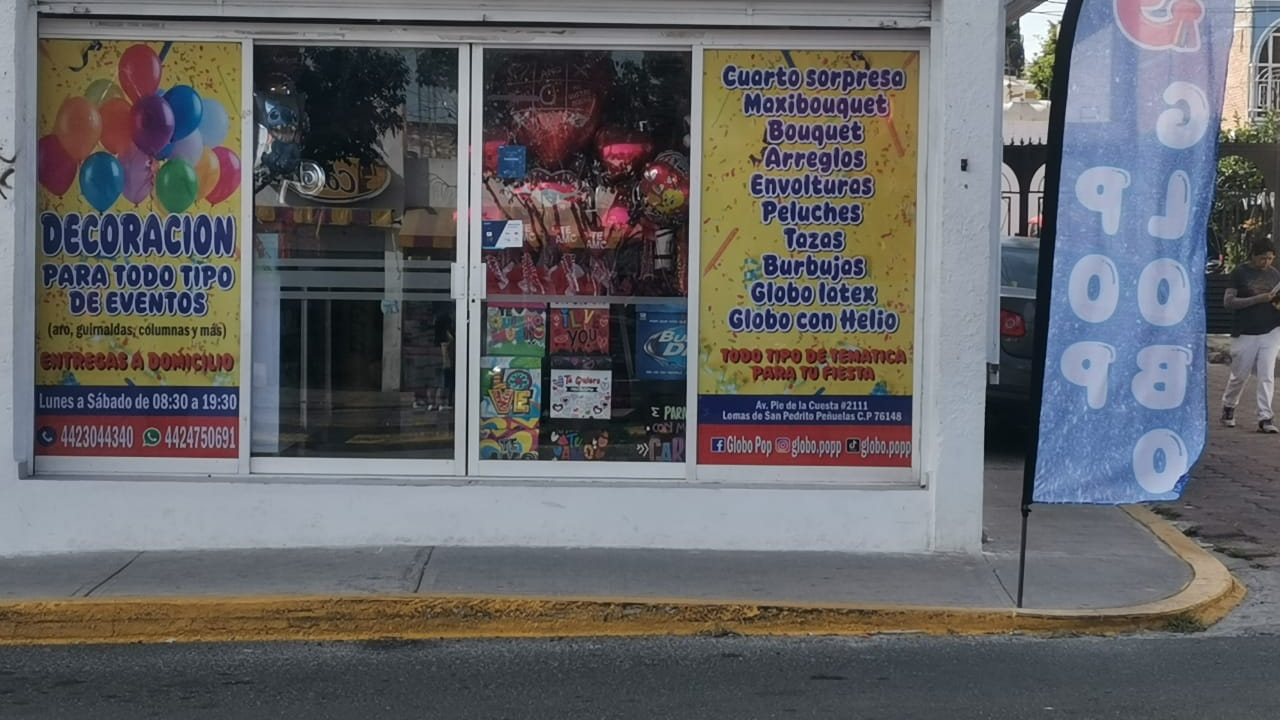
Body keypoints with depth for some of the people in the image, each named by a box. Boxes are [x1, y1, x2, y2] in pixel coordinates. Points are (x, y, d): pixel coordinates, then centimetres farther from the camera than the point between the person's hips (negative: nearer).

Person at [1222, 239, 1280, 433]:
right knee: (1240, 375, 7)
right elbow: (1228, 301, -10)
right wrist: (1257, 299, -19)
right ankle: (1228, 406, 32)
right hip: (1245, 333, -3)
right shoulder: (1240, 272, -4)